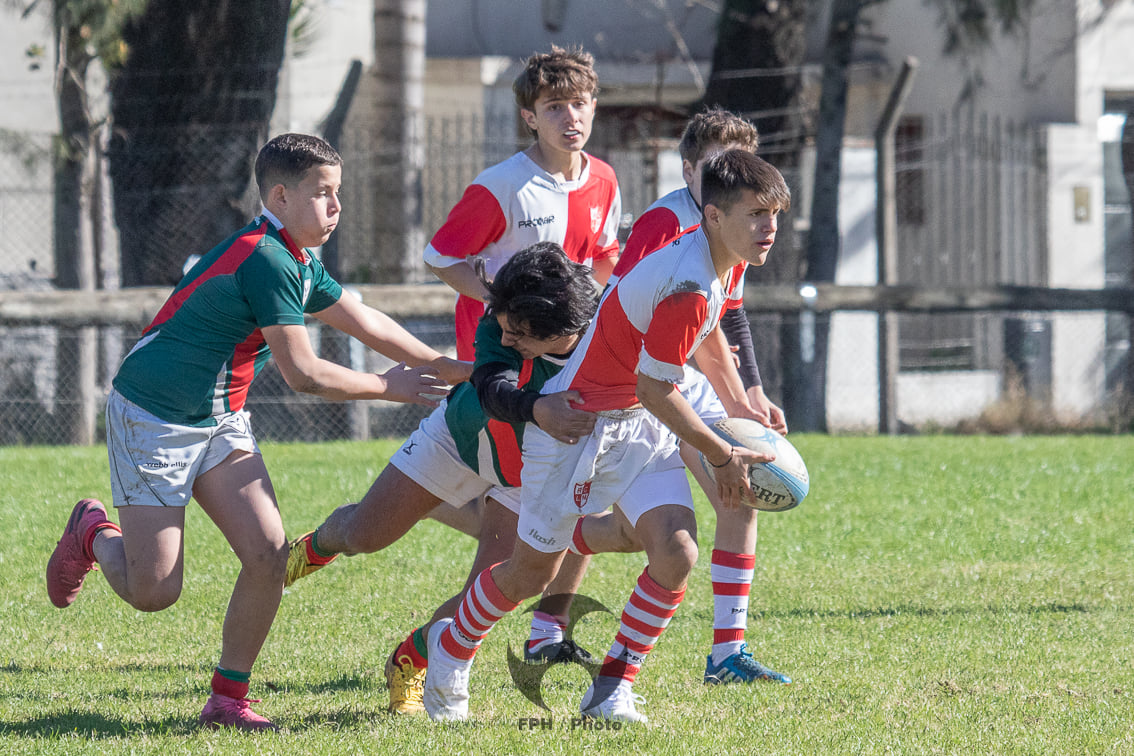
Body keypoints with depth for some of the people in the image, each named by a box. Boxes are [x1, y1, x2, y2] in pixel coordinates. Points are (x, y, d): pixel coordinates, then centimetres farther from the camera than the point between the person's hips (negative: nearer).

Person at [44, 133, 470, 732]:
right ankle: (93, 532, 27)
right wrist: (388, 387, -10)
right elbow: (303, 373, -22)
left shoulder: (299, 264, 7)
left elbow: (366, 324, 15)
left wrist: (452, 370, 12)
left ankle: (227, 699, 3)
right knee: (153, 591, -6)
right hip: (152, 418, -9)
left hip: (219, 423, 9)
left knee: (268, 553, -8)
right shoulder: (266, 260, -24)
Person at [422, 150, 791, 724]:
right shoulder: (687, 286, -32)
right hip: (577, 419, -8)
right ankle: (452, 648, 36)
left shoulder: (728, 262, -3)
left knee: (676, 552, -12)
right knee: (533, 571, 6)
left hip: (638, 427, 8)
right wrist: (721, 455, -12)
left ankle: (611, 691, 2)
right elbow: (653, 387, -24)